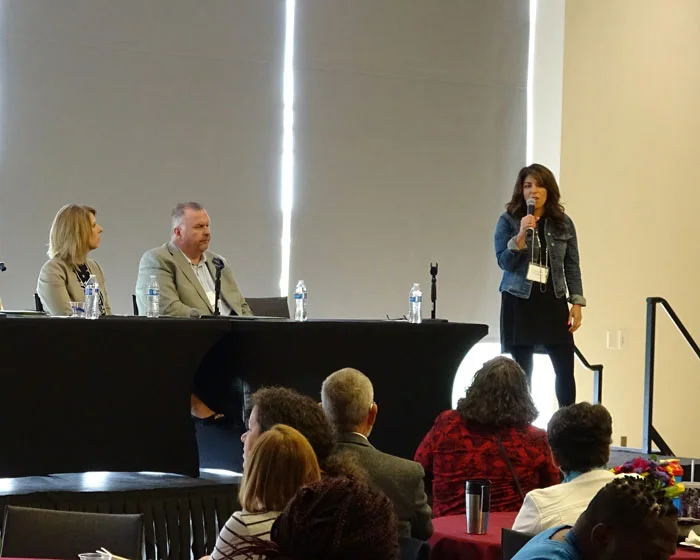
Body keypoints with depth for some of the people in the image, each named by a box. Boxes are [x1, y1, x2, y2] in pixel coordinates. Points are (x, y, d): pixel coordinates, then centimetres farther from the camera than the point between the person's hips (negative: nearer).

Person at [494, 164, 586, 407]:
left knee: (565, 370, -3)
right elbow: (504, 262, -8)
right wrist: (521, 235, -21)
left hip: (553, 301, 2)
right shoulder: (508, 220, -1)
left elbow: (572, 267, 8)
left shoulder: (563, 223, 6)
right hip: (519, 302, -2)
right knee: (522, 371, 0)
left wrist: (577, 303, 2)